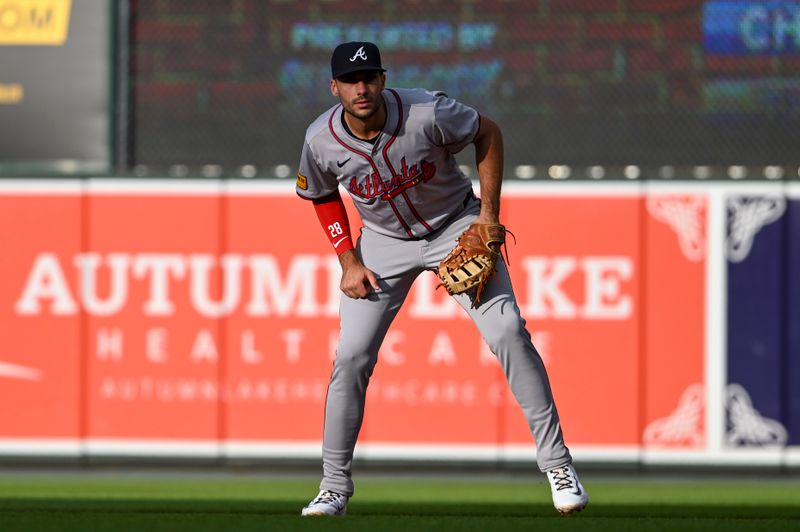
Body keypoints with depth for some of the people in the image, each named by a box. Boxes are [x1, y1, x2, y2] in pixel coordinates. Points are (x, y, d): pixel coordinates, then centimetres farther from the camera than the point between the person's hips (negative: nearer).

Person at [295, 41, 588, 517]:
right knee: (351, 357, -6)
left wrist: (489, 216, -13)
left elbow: (488, 133, -11)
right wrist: (349, 261, -6)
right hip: (384, 242, 2)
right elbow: (324, 196, 3)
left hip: (456, 227, -2)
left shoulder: (427, 113, -29)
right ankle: (335, 487, 9)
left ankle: (556, 462, -8)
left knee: (507, 331, -17)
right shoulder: (321, 140, -19)